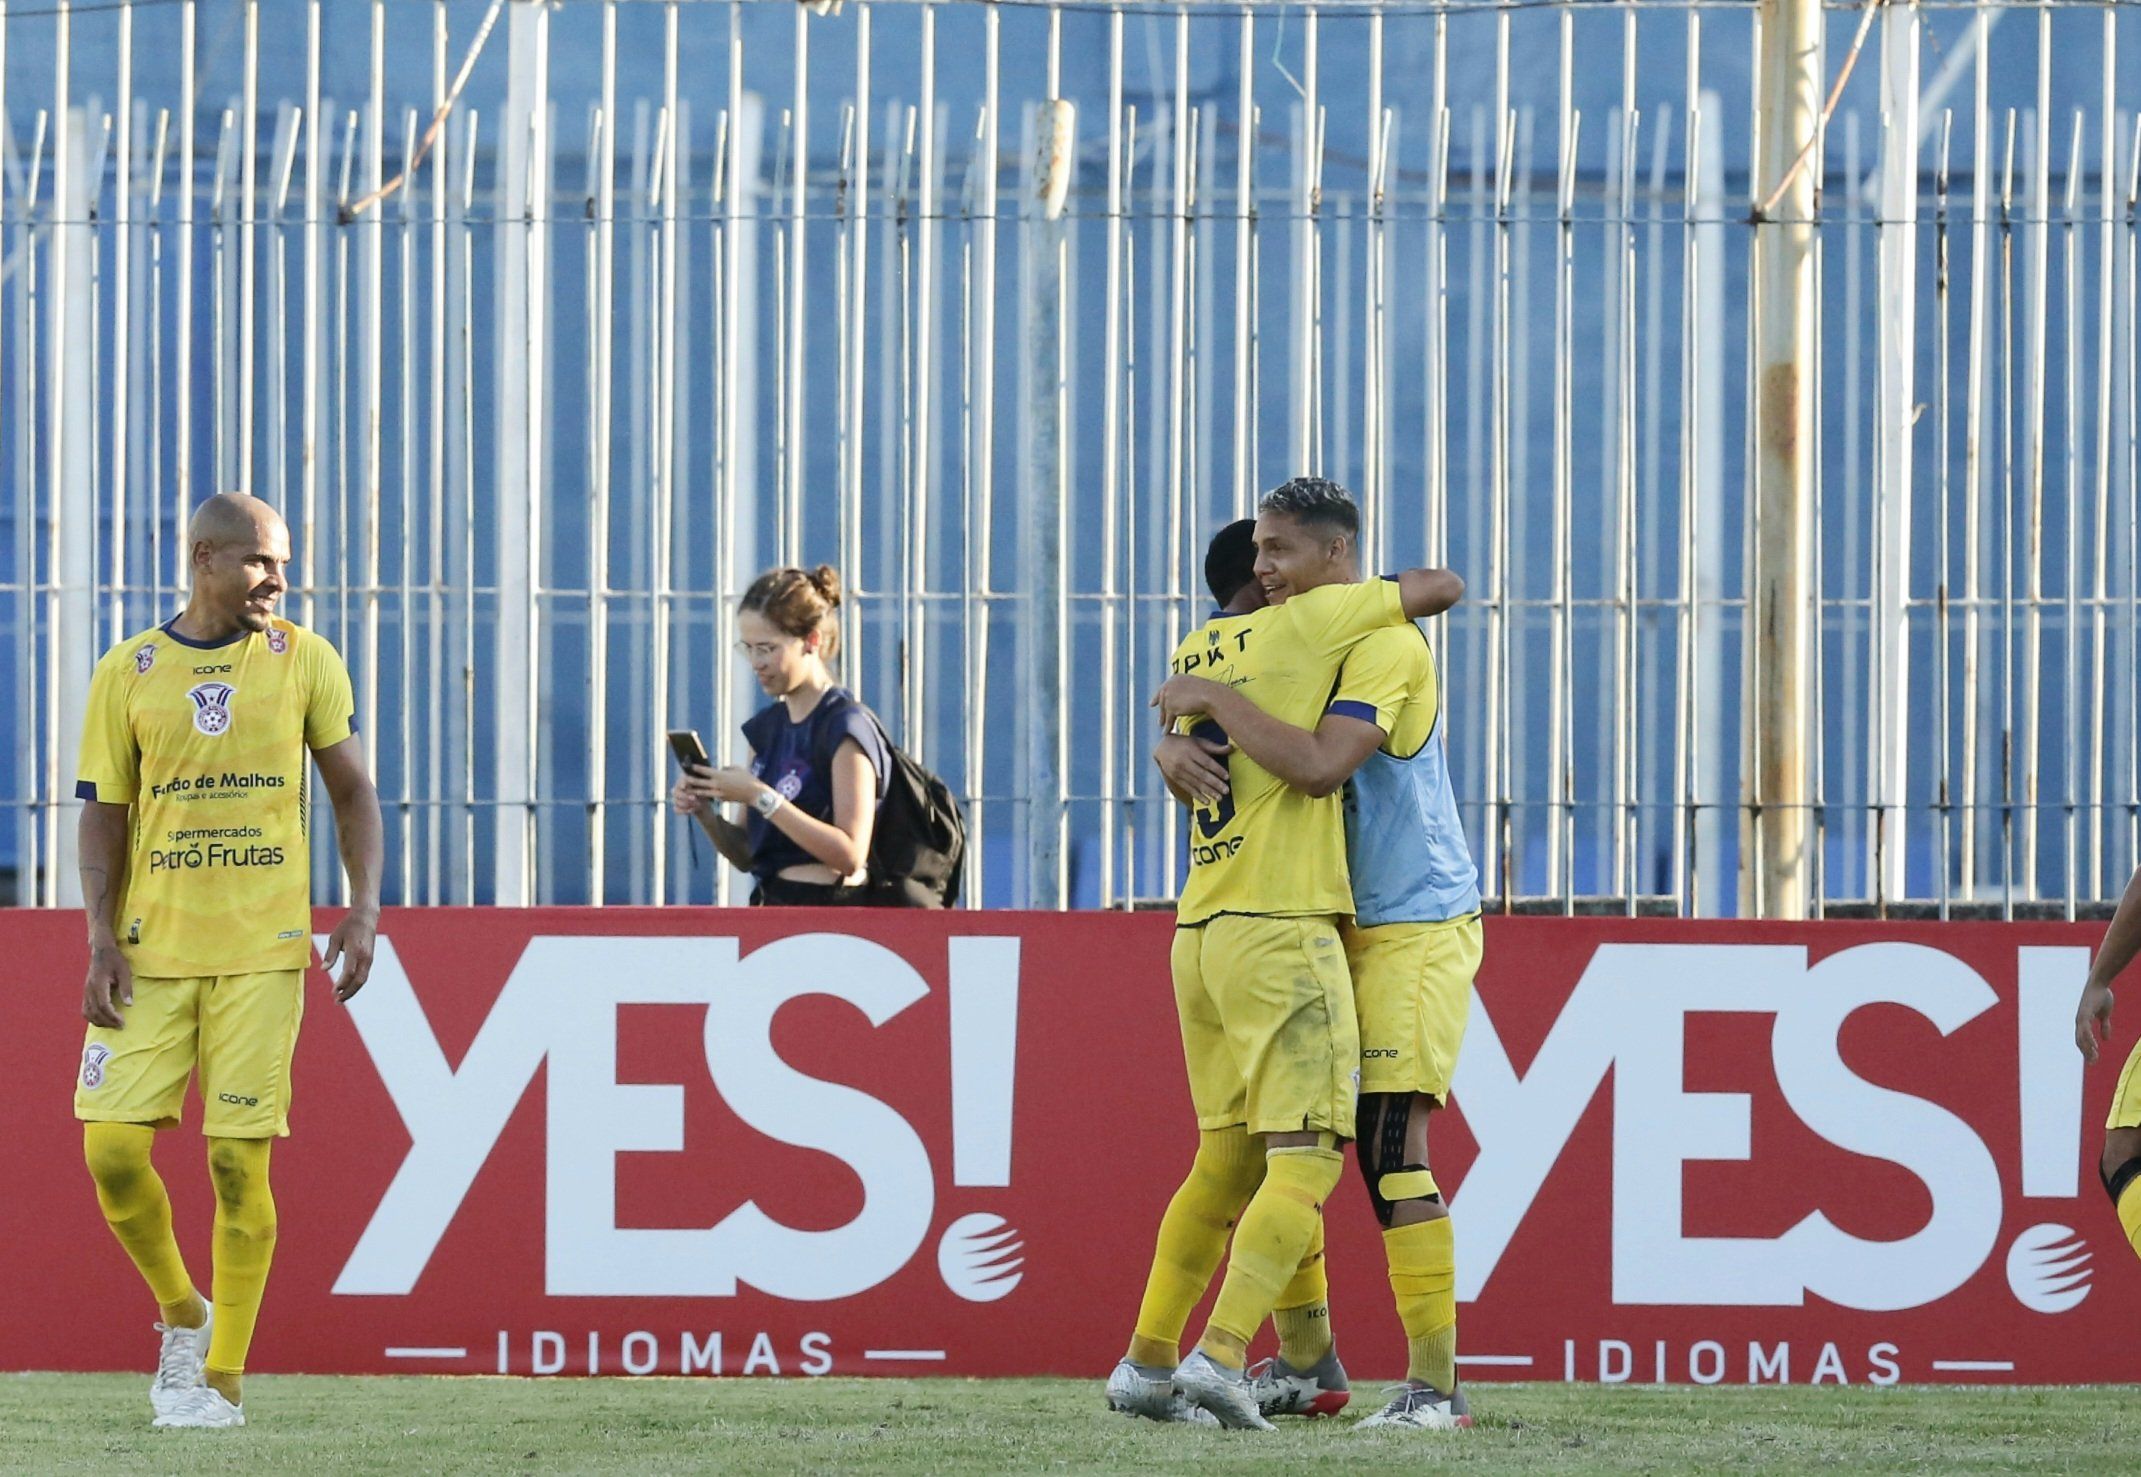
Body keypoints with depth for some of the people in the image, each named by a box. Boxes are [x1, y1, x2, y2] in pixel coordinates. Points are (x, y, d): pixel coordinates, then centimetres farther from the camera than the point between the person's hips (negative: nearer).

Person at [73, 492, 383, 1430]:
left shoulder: (304, 663, 5)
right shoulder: (128, 674, 5)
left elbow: (352, 791, 9)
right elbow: (104, 816, 7)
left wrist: (364, 907, -3)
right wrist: (101, 941, -4)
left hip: (261, 948, -1)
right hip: (151, 951, 1)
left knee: (238, 1160, -6)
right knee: (112, 1146, -7)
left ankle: (223, 1378, 2)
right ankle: (182, 1314, 18)